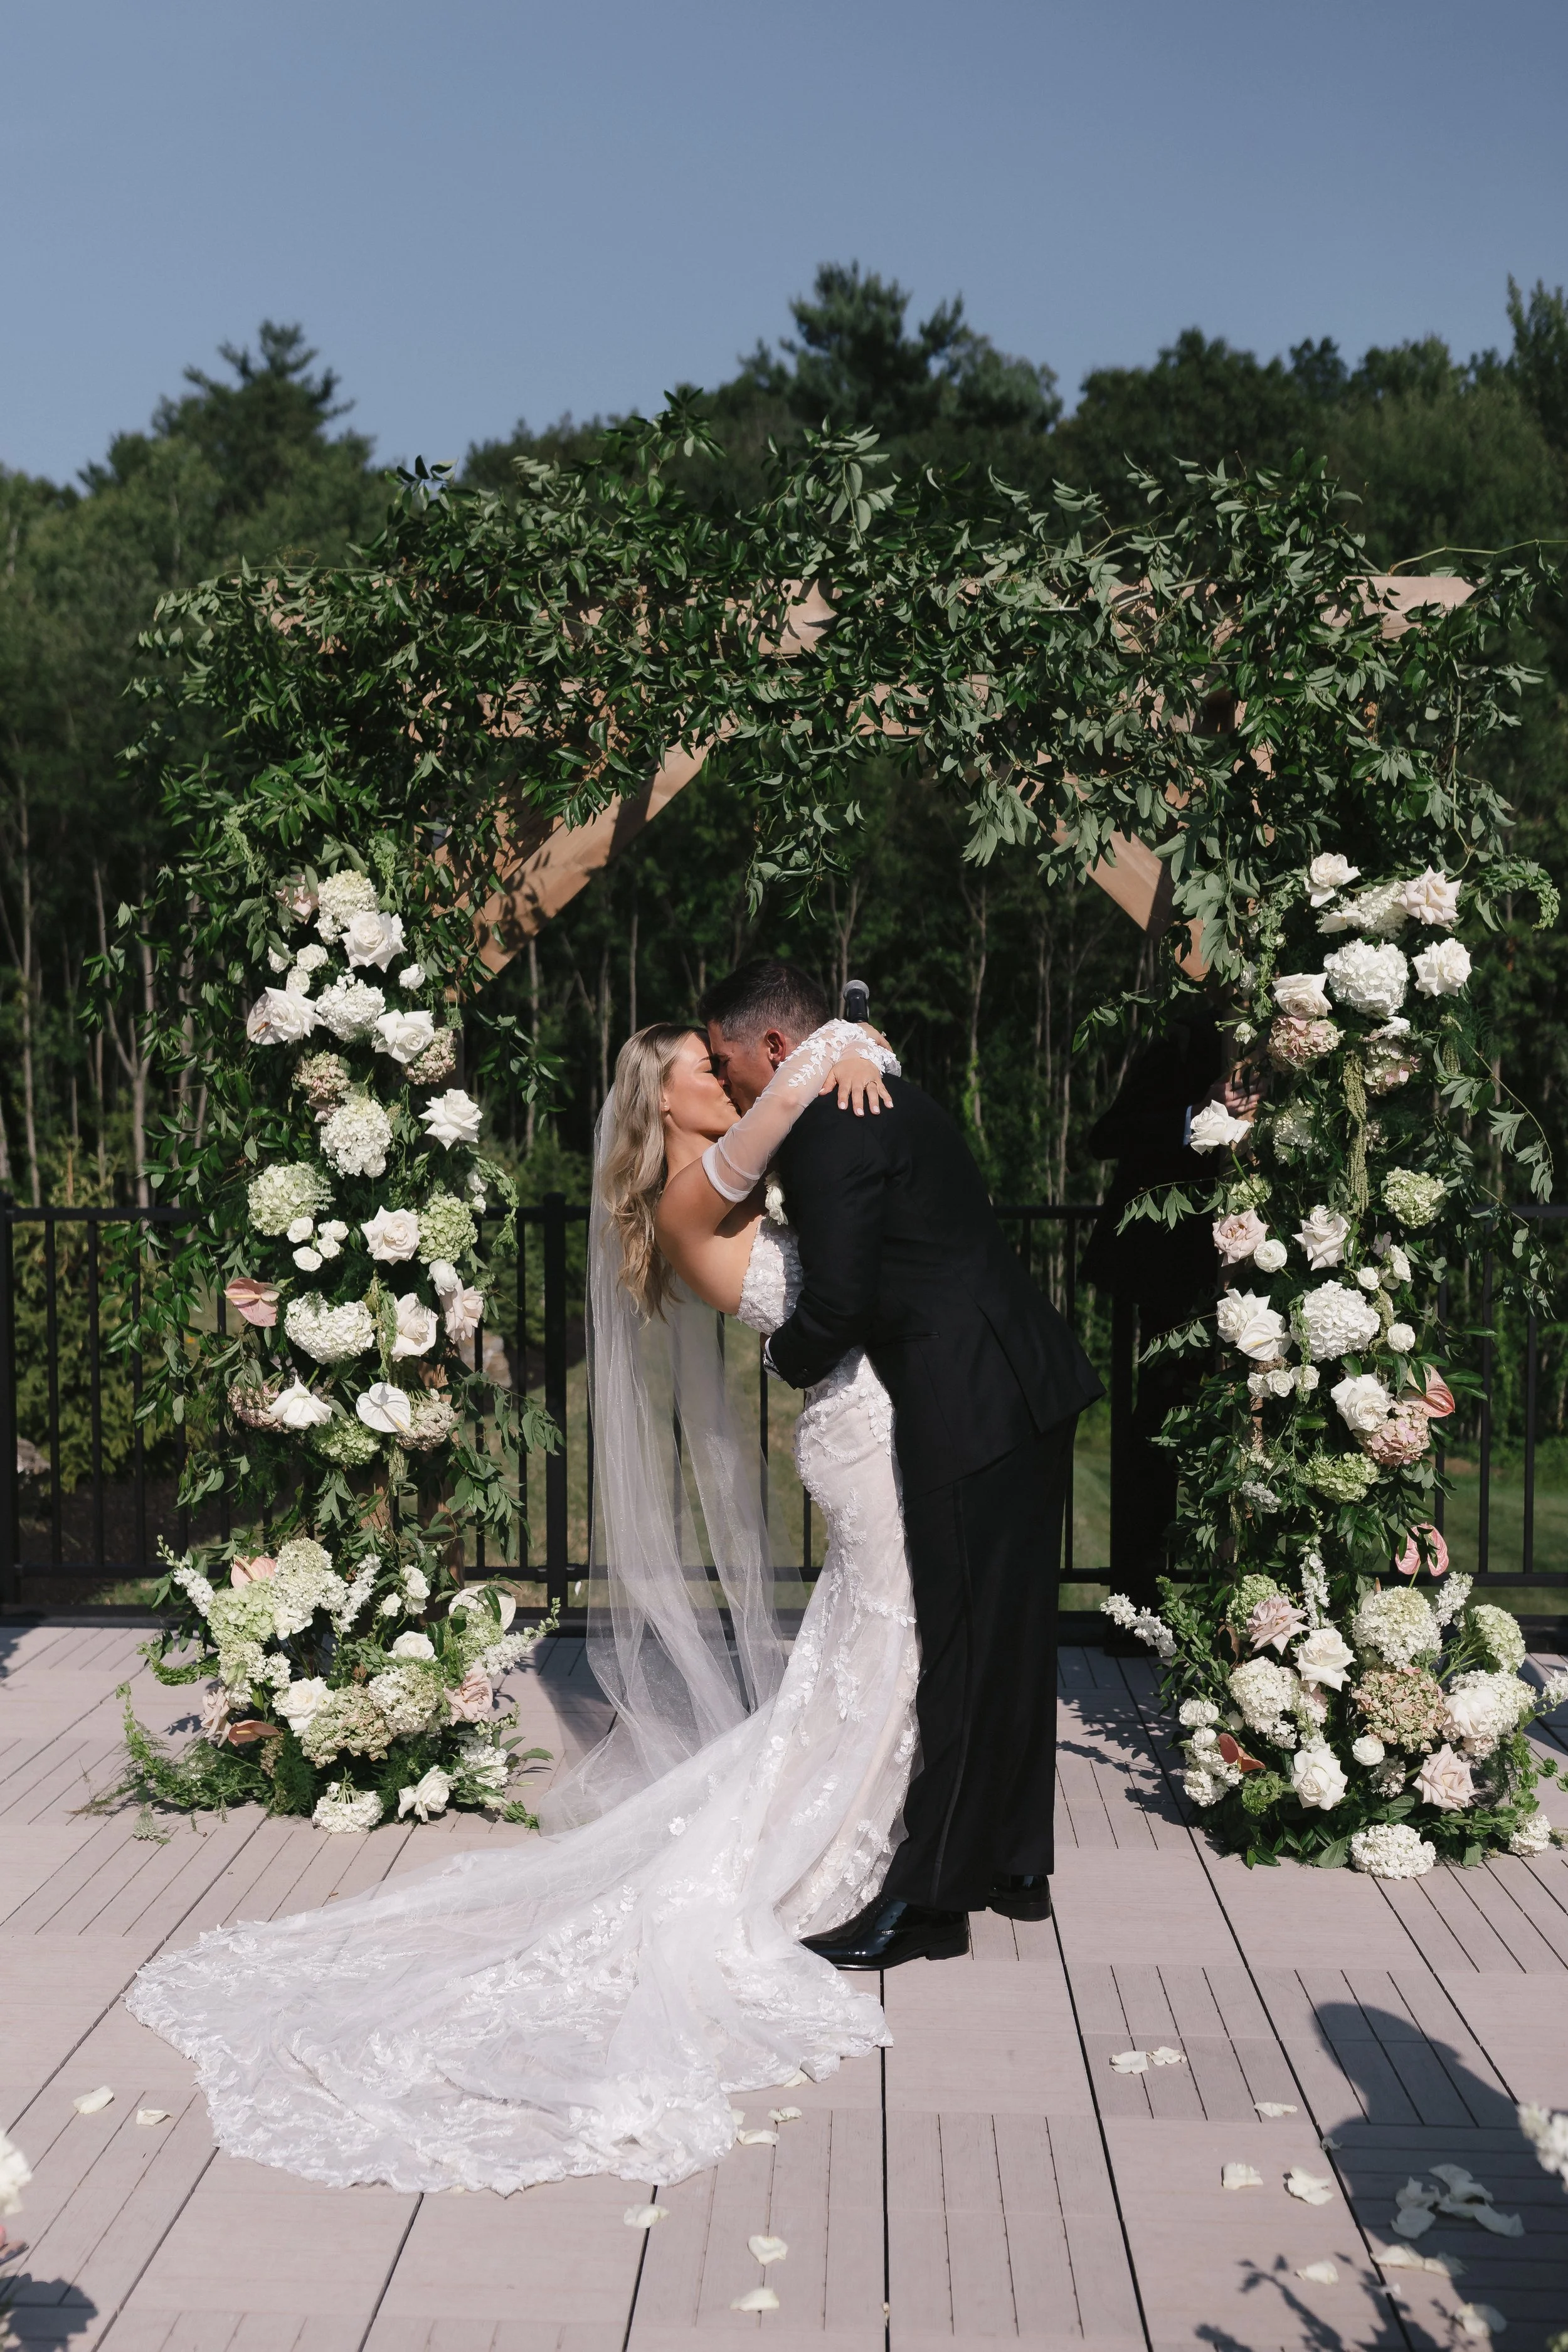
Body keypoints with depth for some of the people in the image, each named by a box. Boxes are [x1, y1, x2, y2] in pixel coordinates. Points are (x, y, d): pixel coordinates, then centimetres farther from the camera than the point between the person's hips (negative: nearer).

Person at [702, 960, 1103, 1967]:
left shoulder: (830, 1129, -15)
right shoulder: (880, 1099, 17)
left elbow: (838, 1305, -18)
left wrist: (788, 1357, 1)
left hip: (972, 1410, -10)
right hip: (1027, 1390, 10)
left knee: (963, 1648, -2)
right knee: (1012, 1636, 17)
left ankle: (930, 1900, 7)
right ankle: (1016, 1865, 28)